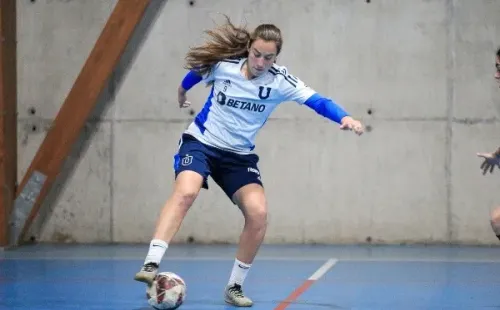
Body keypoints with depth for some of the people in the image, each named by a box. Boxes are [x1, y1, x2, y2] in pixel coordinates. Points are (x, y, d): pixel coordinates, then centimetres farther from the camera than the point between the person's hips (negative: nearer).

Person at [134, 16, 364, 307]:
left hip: (239, 155, 2)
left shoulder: (279, 80, -13)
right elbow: (195, 72, 11)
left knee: (258, 213, -16)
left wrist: (344, 117, -43)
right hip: (201, 142, -2)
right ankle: (151, 265, -40)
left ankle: (235, 286, 1)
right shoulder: (222, 65, -13)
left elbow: (315, 99, -25)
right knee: (185, 192, -31)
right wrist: (182, 90, 31)